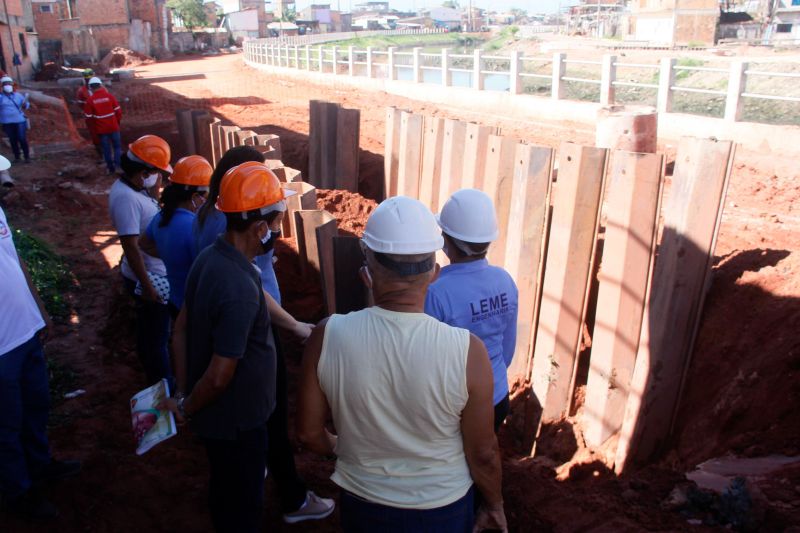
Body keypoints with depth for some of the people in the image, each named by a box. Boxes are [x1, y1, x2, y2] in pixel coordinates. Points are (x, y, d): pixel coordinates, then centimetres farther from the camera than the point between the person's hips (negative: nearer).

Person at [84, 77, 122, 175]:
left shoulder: (90, 100, -7)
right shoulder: (109, 96, -6)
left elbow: (88, 117, -3)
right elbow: (118, 110, -2)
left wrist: (92, 128, 11)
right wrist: (118, 121, 14)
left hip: (101, 129, 0)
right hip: (113, 126, 0)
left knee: (106, 148, 10)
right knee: (117, 145, 13)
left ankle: (111, 167, 16)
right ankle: (118, 163, 0)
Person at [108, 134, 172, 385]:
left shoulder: (135, 188, 0)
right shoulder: (125, 197, -28)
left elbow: (150, 215, 14)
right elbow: (130, 246, -28)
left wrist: (154, 191, -3)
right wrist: (148, 286, -24)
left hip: (154, 274, 10)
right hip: (149, 278, -10)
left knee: (149, 330, 25)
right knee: (156, 334, 6)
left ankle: (155, 377, 44)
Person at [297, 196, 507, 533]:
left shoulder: (327, 337, -23)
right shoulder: (466, 351, -27)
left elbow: (308, 433, -9)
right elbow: (483, 453, -15)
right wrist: (495, 505, 5)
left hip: (362, 505, 1)